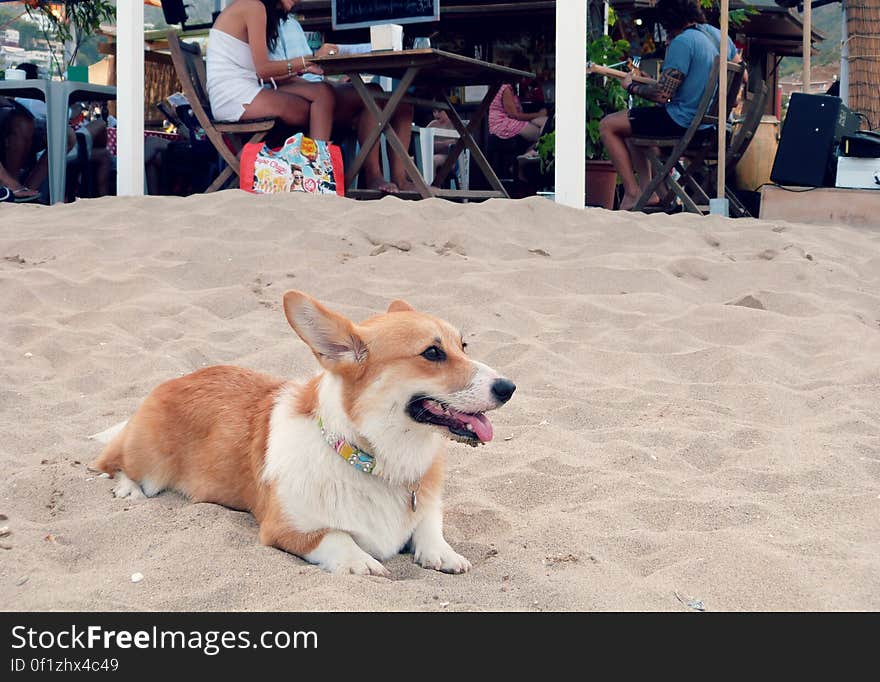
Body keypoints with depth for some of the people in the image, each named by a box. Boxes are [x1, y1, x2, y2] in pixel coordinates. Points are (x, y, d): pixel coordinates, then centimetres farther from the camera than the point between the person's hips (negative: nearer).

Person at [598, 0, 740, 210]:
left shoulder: (682, 41, -18)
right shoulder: (719, 35, 9)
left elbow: (662, 95, -20)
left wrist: (631, 86, -3)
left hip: (682, 122, -10)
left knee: (608, 126, 0)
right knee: (632, 120, 27)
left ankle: (633, 194, -4)